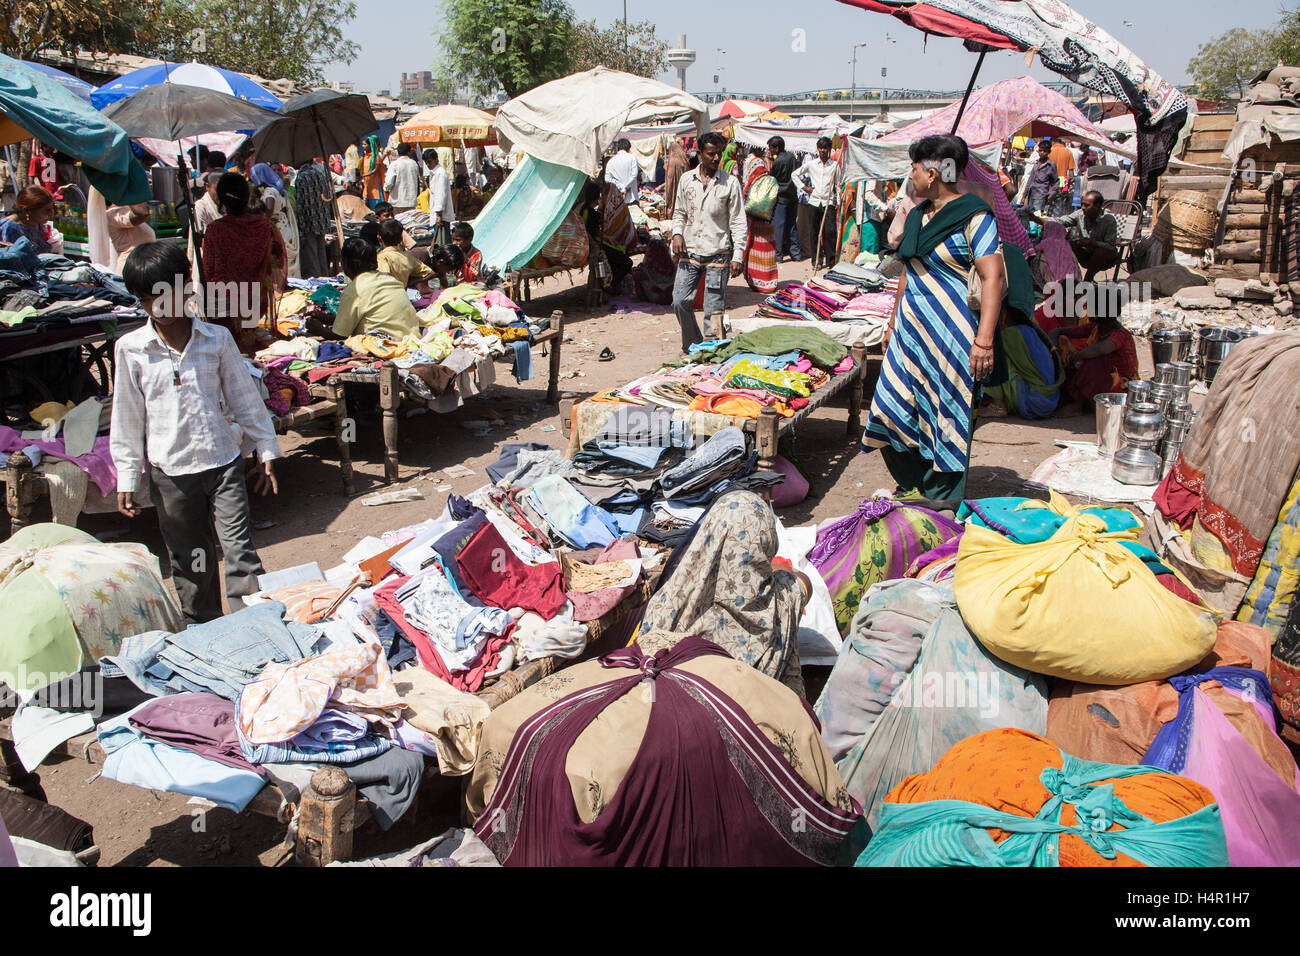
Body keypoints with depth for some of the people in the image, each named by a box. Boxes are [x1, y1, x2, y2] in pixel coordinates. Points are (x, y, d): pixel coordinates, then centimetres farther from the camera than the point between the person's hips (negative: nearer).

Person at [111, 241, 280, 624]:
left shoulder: (217, 339, -1)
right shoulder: (130, 349, -1)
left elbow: (244, 398, 5)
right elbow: (126, 417, 4)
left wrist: (267, 452, 5)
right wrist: (127, 478, 3)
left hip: (222, 462, -1)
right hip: (170, 470, 1)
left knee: (239, 549, -6)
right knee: (188, 559, 13)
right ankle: (204, 625, 28)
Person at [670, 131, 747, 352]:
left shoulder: (730, 182, -2)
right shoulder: (687, 179, 7)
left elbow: (738, 223, -2)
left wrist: (737, 256, -9)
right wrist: (677, 234, -3)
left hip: (717, 253, -3)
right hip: (690, 251, 3)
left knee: (714, 308, -4)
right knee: (680, 301, -1)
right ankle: (692, 346, 18)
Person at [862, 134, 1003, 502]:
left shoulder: (973, 215, -9)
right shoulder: (917, 215, 14)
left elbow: (992, 278, -17)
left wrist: (984, 339, -25)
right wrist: (894, 321, 23)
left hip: (950, 333, -8)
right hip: (911, 329, 8)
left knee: (947, 416, -1)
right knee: (895, 410, 7)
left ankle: (943, 505, 11)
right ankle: (914, 487, 26)